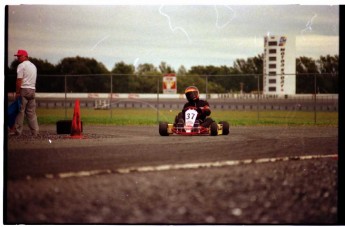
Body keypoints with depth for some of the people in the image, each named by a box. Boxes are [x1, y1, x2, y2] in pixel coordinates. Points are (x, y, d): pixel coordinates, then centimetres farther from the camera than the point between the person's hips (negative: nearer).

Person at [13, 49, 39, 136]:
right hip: (32, 90, 7)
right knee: (31, 112, 9)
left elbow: (19, 80, -14)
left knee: (20, 111, -4)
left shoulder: (22, 65, -8)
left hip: (23, 90, -7)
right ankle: (35, 131, 5)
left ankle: (18, 131, -3)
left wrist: (17, 92, -12)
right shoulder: (33, 66, 19)